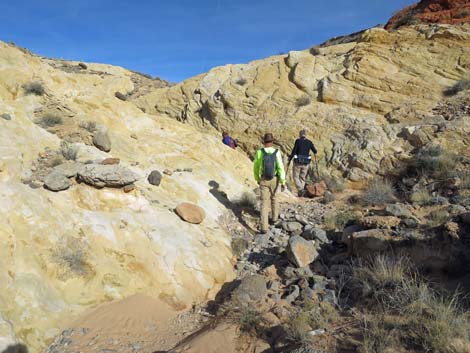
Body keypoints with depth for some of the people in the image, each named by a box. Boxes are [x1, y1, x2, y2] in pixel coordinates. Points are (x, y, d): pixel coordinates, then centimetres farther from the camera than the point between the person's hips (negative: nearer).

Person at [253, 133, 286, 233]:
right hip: (274, 180, 1)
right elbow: (280, 168, -17)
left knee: (264, 203, 0)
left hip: (263, 180, -1)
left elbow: (256, 168, -1)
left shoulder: (259, 152, -11)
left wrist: (257, 179, 17)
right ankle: (274, 217, 44)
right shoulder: (277, 152, -13)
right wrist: (283, 183, -12)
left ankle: (264, 227, -9)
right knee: (273, 197, 29)